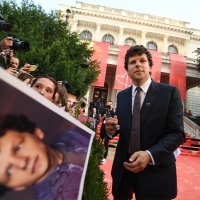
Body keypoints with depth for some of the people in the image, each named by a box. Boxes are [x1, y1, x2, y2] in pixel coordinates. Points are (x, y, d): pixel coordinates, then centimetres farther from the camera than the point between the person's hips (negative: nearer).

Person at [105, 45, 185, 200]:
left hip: (155, 171, -4)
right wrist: (112, 129, -11)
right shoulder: (122, 95, 6)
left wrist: (150, 155, -25)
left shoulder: (170, 92, -8)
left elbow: (177, 133, -12)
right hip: (123, 167, 4)